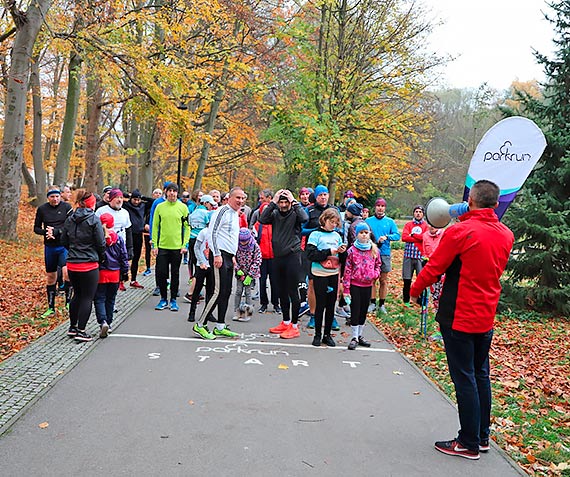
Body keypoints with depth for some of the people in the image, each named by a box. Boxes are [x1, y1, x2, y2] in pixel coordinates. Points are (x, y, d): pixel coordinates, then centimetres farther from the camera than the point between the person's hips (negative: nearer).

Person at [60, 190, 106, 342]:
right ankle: (81, 331, 3)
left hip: (72, 265, 6)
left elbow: (64, 241, 11)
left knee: (77, 294, 20)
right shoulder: (94, 219, -11)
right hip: (89, 265, -6)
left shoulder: (70, 219, 6)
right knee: (87, 297, 2)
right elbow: (100, 243, -11)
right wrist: (102, 257, 6)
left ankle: (72, 327, 28)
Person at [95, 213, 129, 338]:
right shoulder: (119, 239, -3)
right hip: (115, 273, 2)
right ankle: (108, 323, 21)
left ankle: (103, 321, -16)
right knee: (110, 299, 15)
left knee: (99, 299, 3)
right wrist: (125, 271, 11)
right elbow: (124, 257, 1)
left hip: (100, 273, -2)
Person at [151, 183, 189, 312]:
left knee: (175, 274, 6)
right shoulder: (160, 207, 5)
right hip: (162, 247, 1)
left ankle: (173, 300, 16)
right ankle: (163, 299, 16)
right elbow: (155, 226, 6)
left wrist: (185, 245, -5)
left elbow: (187, 227, 3)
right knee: (161, 273, 2)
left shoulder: (183, 207, 2)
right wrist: (154, 245, 0)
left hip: (177, 247, -1)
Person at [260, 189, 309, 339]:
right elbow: (262, 220, -8)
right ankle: (286, 322, 27)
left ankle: (294, 326, 4)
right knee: (282, 291, 14)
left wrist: (294, 201, -14)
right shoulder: (275, 213, 8)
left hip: (292, 256, -5)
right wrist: (273, 202, -8)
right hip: (278, 256, 5)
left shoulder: (295, 214, -2)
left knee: (293, 291, -3)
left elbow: (304, 218, -23)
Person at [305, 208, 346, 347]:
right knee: (320, 304, 1)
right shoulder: (316, 235, -5)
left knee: (331, 305, 8)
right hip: (320, 274, -5)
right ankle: (317, 334, 14)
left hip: (334, 274, 5)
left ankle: (327, 334, 19)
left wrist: (342, 251, -6)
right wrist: (329, 251, -18)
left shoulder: (337, 236, 10)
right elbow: (310, 254, -17)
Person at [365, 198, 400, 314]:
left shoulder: (390, 221, 6)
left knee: (384, 280, 5)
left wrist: (386, 237, -18)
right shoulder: (368, 220, 6)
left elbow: (397, 235, -1)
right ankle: (372, 303, 11)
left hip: (385, 253, 0)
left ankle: (382, 304, 14)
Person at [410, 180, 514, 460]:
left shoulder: (459, 232, -17)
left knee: (465, 379, 2)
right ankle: (482, 437, 28)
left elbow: (434, 268, -12)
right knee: (481, 376, 17)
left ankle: (469, 443, 11)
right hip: (486, 318, 7)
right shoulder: (506, 235, 3)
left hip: (458, 318, -7)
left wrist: (415, 290, 6)